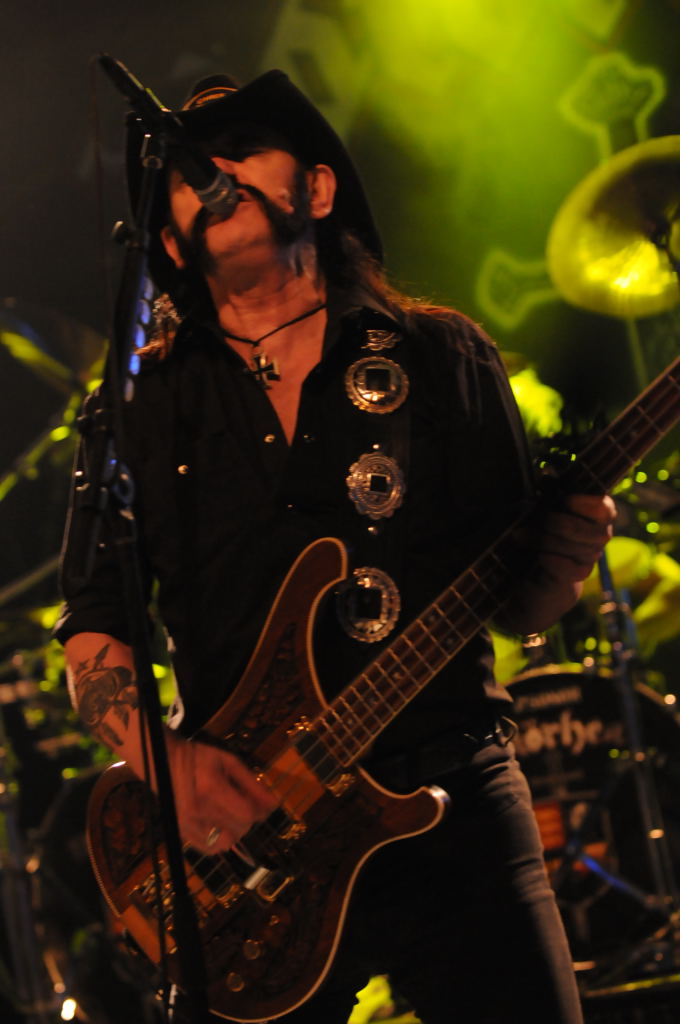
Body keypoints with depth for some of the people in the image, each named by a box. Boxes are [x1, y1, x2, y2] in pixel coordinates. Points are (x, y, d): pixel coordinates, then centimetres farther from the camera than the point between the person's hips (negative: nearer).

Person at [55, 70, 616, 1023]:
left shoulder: (440, 355, 8)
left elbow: (521, 602, 7)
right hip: (244, 844, 1)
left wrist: (569, 550, -16)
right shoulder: (145, 401, 11)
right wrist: (159, 755, -12)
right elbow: (92, 622, 7)